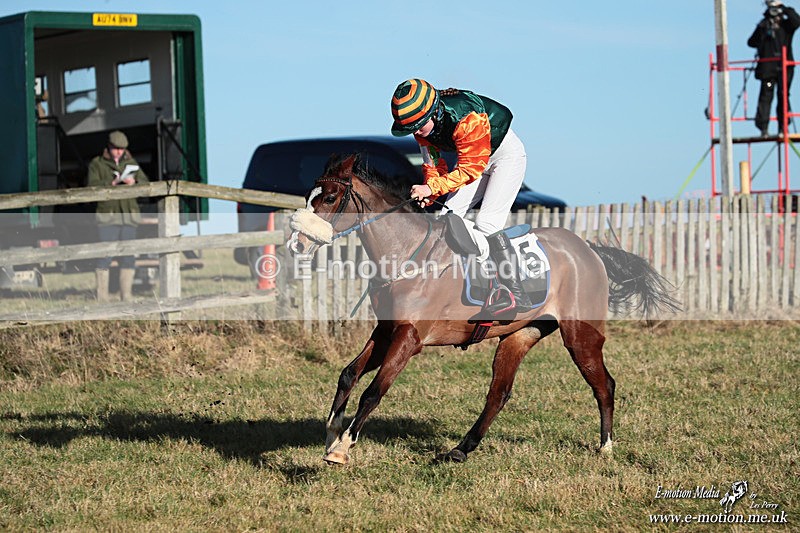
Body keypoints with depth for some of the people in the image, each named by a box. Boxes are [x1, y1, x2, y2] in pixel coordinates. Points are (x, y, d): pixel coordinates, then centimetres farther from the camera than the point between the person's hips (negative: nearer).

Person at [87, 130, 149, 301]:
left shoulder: (131, 163, 17)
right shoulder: (97, 164, 6)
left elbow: (146, 183, 9)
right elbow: (93, 186, -7)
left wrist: (134, 182, -12)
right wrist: (111, 183, -23)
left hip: (129, 214, 4)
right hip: (107, 213, -4)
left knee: (128, 255, 2)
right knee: (105, 254, -9)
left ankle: (127, 295, 7)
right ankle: (102, 297, -6)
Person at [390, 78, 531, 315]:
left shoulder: (468, 118, -37)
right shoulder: (422, 124, -13)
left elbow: (470, 169, -32)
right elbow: (433, 162, -4)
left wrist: (432, 187, -37)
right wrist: (429, 195, -22)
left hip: (506, 152, -8)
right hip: (474, 158, 8)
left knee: (486, 223, -20)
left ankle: (517, 294, -22)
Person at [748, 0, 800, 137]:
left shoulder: (786, 24, 8)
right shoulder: (763, 25, 11)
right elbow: (751, 42, 12)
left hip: (784, 67, 0)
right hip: (768, 67, 0)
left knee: (783, 96, 1)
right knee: (766, 96, -6)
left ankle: (782, 127, 7)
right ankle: (763, 128, -8)